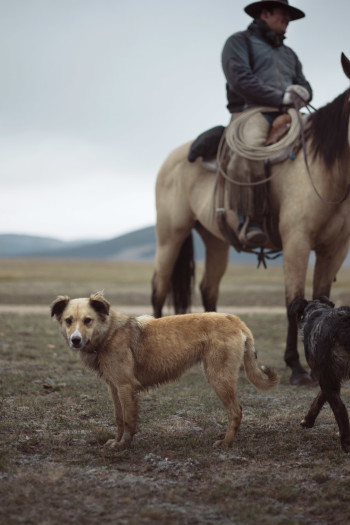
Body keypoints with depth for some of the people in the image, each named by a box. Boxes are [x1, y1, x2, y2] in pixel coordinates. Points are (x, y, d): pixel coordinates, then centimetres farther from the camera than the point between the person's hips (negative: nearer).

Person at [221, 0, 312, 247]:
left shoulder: (289, 54, 34)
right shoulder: (240, 41, 10)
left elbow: (305, 87, 27)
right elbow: (240, 79, -7)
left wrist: (301, 92, -1)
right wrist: (279, 97, -14)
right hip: (250, 111, -7)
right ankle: (250, 221, -41)